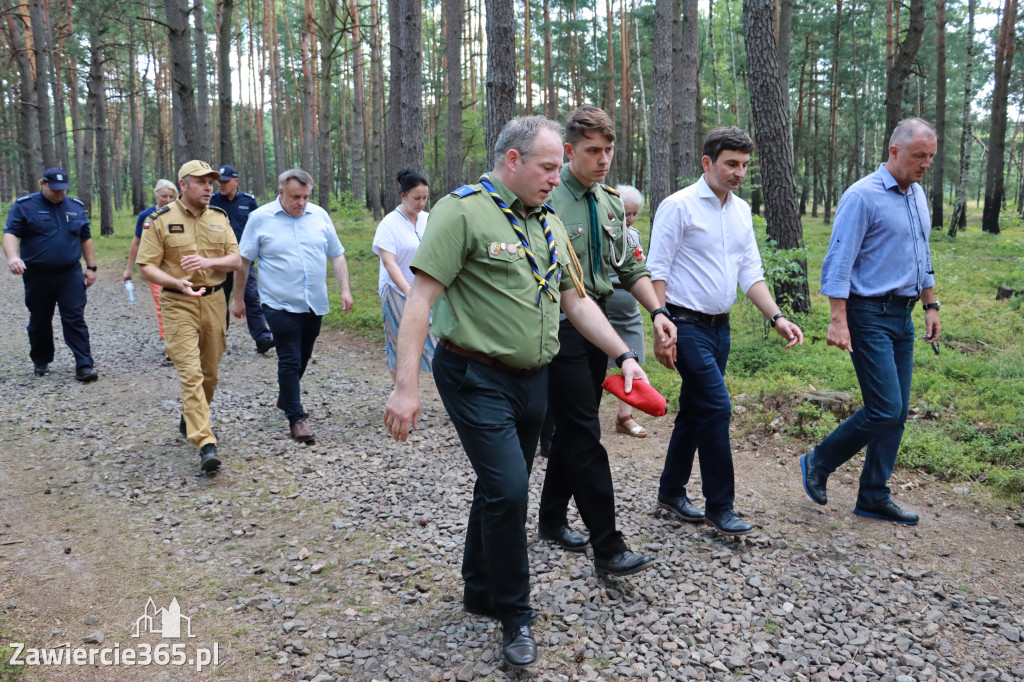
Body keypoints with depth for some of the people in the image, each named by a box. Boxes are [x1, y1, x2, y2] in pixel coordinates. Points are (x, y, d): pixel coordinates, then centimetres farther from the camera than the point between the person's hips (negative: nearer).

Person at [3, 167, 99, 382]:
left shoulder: (76, 207, 9)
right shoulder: (24, 206, -1)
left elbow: (85, 239, 15)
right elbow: (10, 234, -11)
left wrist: (91, 267, 10)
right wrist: (12, 257, -30)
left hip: (71, 275, 1)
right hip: (37, 276, -1)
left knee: (75, 320, -7)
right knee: (39, 321, 12)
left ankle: (84, 366, -9)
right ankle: (40, 362, 29)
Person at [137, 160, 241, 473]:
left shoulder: (220, 218, 8)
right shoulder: (161, 220, -4)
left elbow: (235, 259, 5)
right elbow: (147, 266, -7)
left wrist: (209, 262, -16)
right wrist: (179, 284, -24)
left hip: (214, 301, 5)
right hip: (178, 305, -5)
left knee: (210, 372, 14)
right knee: (190, 373, -12)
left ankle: (191, 420, 39)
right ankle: (206, 444, -17)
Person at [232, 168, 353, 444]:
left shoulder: (319, 215, 5)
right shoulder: (260, 218, -4)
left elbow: (337, 256, 11)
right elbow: (244, 261, 2)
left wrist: (345, 289, 1)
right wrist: (238, 298, 3)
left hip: (315, 304, 4)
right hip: (281, 305, -4)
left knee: (301, 358, 17)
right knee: (290, 361, -6)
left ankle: (286, 398, 40)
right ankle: (296, 418, 3)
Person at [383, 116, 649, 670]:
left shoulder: (549, 224, 12)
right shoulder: (463, 211, -12)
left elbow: (576, 302, 16)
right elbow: (421, 298, -17)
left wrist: (624, 355, 8)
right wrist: (406, 386, -22)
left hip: (532, 380, 8)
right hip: (477, 378, -7)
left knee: (501, 488, 16)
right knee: (507, 489, -12)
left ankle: (480, 593, 35)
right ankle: (514, 615, 9)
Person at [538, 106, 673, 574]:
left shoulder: (611, 203, 11)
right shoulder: (547, 199, -12)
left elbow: (630, 268, 16)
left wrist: (657, 312, 3)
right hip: (560, 328, -8)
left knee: (572, 429, 15)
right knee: (583, 435, -6)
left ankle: (551, 519, 31)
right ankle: (608, 548, 0)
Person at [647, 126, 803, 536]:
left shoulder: (741, 211, 11)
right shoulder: (678, 206, -10)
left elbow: (750, 272, 12)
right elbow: (657, 272, -12)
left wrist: (777, 318, -1)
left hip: (719, 326, 7)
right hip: (687, 325, -7)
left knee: (694, 410, 14)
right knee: (716, 407, -10)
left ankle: (671, 492, 27)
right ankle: (719, 506, 3)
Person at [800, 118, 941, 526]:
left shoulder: (918, 195, 14)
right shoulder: (863, 196, -12)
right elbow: (839, 262, -16)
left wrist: (931, 306, 20)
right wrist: (838, 320, -22)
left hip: (903, 316, 8)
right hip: (870, 315, -8)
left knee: (897, 412, 8)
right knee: (884, 410, -11)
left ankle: (874, 497, 18)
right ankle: (818, 463, 10)